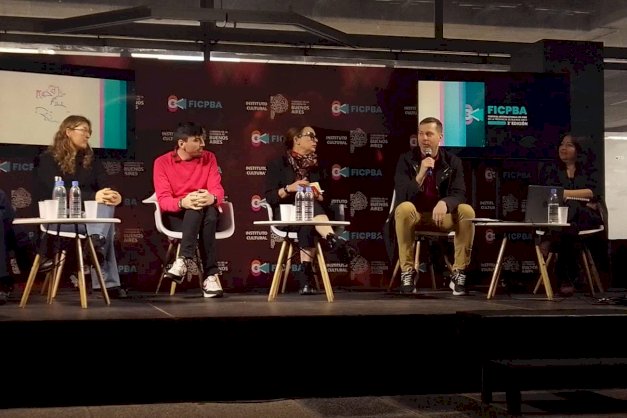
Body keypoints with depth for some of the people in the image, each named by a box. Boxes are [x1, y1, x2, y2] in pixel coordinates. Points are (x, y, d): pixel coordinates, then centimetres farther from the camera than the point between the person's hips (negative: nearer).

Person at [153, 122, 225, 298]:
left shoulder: (209, 158, 5)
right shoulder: (162, 163, -3)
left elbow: (217, 190, -6)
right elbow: (163, 200, -12)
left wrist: (211, 198, -32)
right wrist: (183, 202, -35)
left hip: (205, 215, 2)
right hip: (176, 216, -2)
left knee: (209, 211, -35)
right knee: (196, 210, -36)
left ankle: (183, 261, -43)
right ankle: (211, 274, -44)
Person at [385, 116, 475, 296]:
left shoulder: (453, 162, 1)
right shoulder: (406, 159, -3)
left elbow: (459, 195, -9)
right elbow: (402, 196, -14)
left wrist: (444, 203, -32)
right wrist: (420, 175, -29)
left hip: (442, 215, 2)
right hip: (414, 215, -2)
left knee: (467, 211, -27)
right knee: (404, 208, -36)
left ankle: (458, 273, -19)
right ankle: (407, 272, -28)